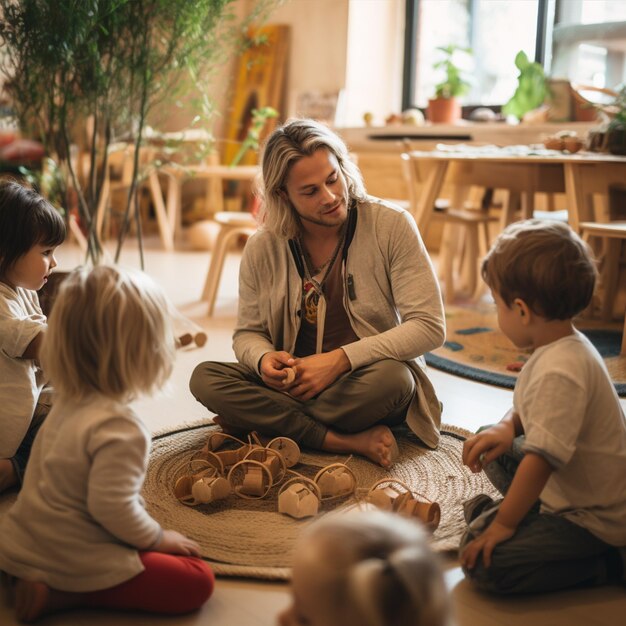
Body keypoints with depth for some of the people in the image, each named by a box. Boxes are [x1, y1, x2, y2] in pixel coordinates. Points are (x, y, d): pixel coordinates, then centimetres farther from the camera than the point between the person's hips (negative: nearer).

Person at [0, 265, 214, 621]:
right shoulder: (119, 430, -26)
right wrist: (158, 539, -11)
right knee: (197, 581, -8)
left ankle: (38, 583, 7)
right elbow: (112, 507, -27)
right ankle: (62, 596, -9)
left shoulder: (66, 402, 1)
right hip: (72, 561, -9)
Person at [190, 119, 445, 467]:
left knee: (389, 376, -37)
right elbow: (248, 333, 9)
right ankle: (351, 442, -25)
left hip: (365, 383, -2)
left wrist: (340, 360, -23)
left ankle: (275, 425, -15)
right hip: (293, 385, 3)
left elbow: (430, 326, -13)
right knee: (205, 378, -21)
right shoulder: (263, 249, -1)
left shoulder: (391, 226, -9)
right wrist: (263, 358, -17)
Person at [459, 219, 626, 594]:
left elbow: (541, 460, -32)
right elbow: (534, 406, 19)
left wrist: (503, 523, -22)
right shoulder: (566, 347, 1)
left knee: (483, 561, -23)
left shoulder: (560, 372, -32)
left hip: (595, 518, -10)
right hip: (576, 488, 10)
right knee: (492, 446, 21)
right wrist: (507, 426, -1)